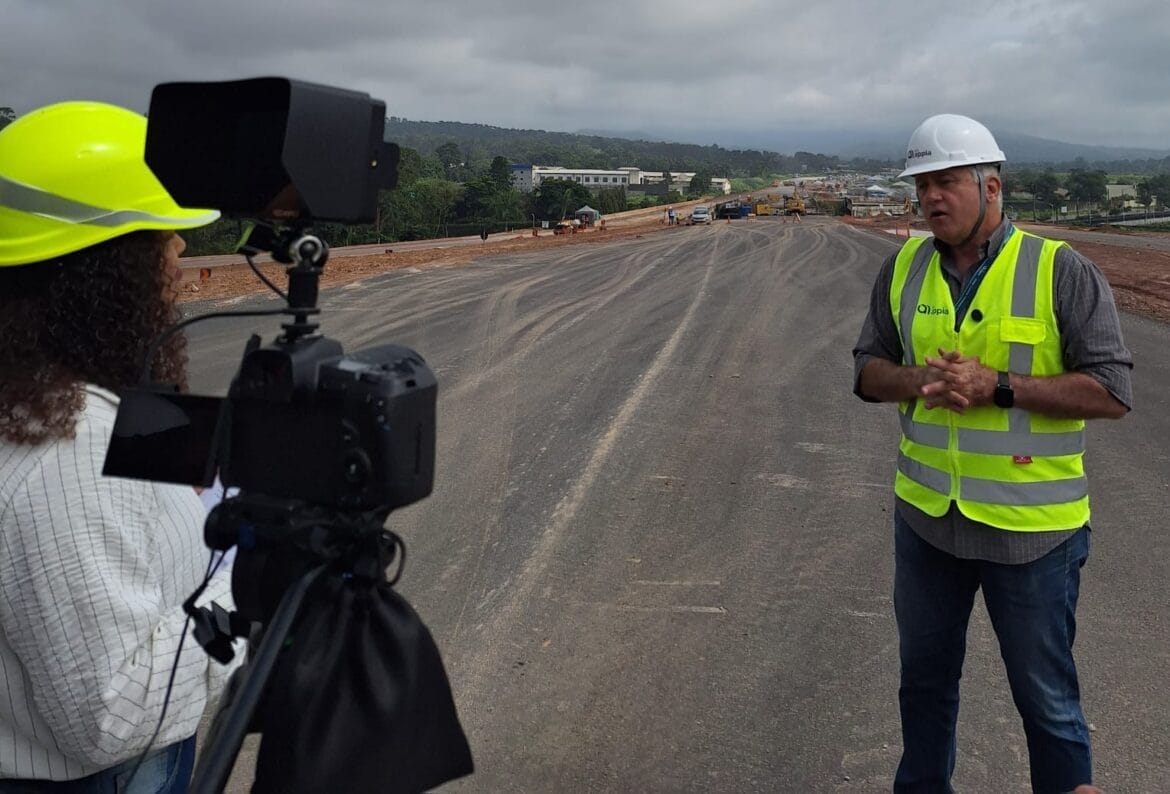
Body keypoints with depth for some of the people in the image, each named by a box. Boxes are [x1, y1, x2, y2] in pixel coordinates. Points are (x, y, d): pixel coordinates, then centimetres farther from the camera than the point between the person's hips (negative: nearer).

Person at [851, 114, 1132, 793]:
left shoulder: (1062, 271, -12)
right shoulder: (904, 268, 2)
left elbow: (1112, 391, -15)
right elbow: (869, 370, 6)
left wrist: (998, 386, -23)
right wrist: (917, 380, -15)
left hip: (1032, 528, -4)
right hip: (927, 516, 5)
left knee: (1047, 698, 11)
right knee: (925, 678, 22)